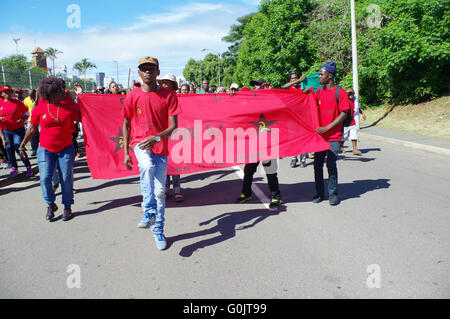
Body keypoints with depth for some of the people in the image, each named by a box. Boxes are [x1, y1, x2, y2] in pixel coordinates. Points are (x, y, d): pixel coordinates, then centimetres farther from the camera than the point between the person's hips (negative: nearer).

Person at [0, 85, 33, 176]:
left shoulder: (18, 102, -1)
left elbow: (26, 112, 5)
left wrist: (23, 119, -13)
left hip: (18, 129, -3)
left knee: (19, 148, -10)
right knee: (9, 149, 9)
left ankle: (28, 167, 1)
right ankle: (14, 168, 21)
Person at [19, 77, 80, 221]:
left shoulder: (69, 104, -4)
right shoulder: (40, 108, -4)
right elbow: (32, 128, 8)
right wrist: (23, 143, 13)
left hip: (66, 148, 0)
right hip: (45, 149, 0)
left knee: (66, 178, 1)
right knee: (45, 178, -3)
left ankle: (67, 207, 16)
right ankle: (50, 204, 19)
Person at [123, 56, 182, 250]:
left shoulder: (168, 95, -2)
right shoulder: (133, 96, 1)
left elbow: (173, 125, -6)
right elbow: (126, 124, 9)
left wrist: (156, 138, -24)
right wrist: (126, 152, 4)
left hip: (160, 146, 1)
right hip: (139, 142, 0)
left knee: (160, 191, 3)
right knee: (147, 166, -36)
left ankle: (158, 232, 19)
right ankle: (149, 212, -25)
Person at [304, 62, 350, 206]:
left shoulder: (340, 92, -6)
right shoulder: (318, 91, 10)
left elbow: (343, 114, -10)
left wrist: (327, 128, -17)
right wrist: (307, 94, 3)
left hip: (333, 136, -5)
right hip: (319, 134, 5)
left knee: (331, 165, -4)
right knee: (317, 164, 7)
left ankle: (333, 194, 11)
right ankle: (319, 193, 19)